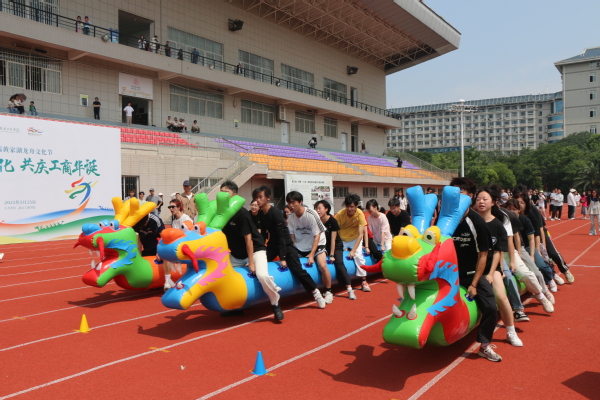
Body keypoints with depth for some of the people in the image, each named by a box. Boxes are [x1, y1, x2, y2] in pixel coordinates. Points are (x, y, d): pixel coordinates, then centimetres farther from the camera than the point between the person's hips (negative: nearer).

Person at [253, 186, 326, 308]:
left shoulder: (276, 213, -23)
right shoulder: (260, 214, -3)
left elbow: (281, 236, -23)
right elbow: (263, 232, 6)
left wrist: (282, 258, -25)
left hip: (286, 244, -6)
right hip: (273, 244, 6)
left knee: (297, 270, -12)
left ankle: (316, 293, 3)